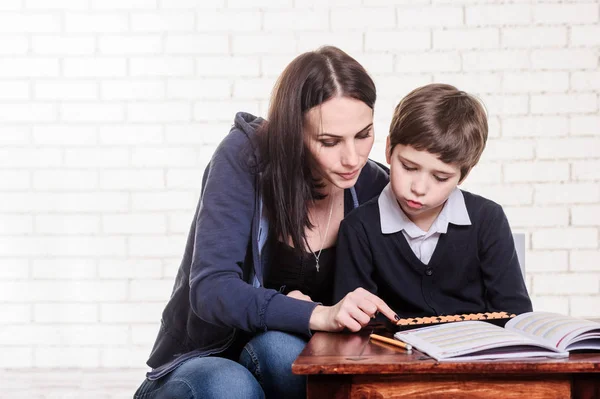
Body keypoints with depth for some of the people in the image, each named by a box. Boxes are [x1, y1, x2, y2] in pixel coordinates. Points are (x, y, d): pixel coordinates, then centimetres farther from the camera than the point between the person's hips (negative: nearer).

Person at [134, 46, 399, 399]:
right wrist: (319, 315, -42)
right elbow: (209, 289, -26)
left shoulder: (374, 185, -5)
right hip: (202, 362, -2)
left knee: (279, 345, -33)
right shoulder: (244, 156, -17)